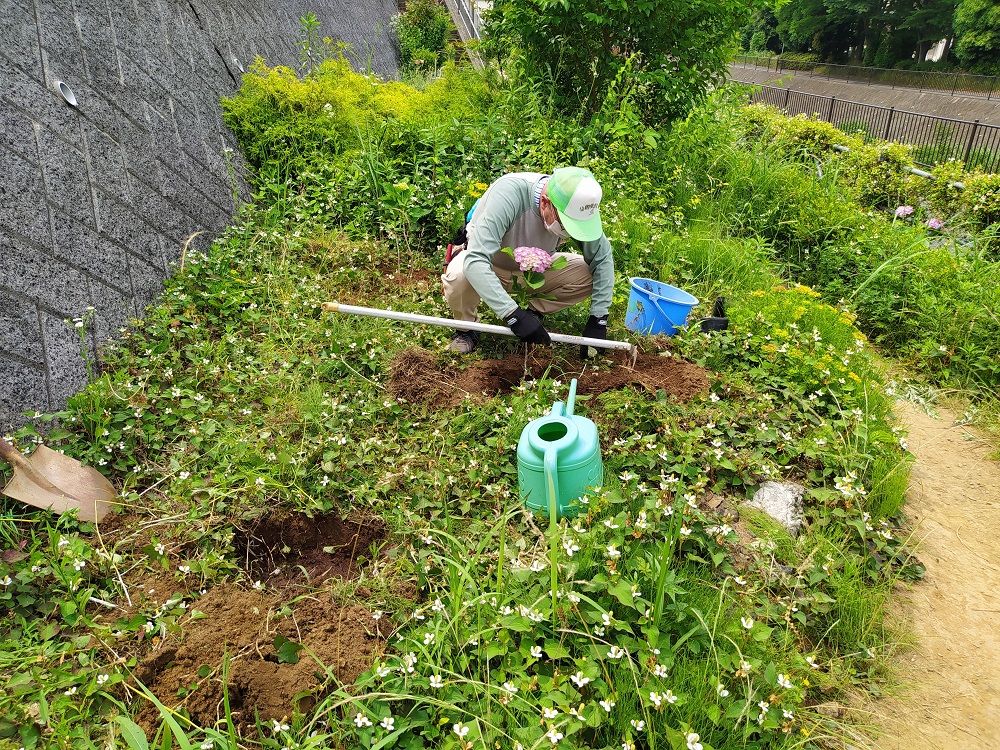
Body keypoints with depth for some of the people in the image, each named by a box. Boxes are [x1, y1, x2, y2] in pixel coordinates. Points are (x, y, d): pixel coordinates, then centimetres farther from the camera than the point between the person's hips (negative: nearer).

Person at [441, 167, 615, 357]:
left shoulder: (576, 207, -24)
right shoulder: (508, 194, -38)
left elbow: (602, 258, -13)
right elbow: (475, 261, -45)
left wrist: (598, 319, -20)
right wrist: (513, 315, -52)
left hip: (532, 268, 4)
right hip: (488, 265, -3)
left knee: (587, 275, -19)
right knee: (459, 276, -37)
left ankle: (534, 313, 4)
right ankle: (466, 329, -6)